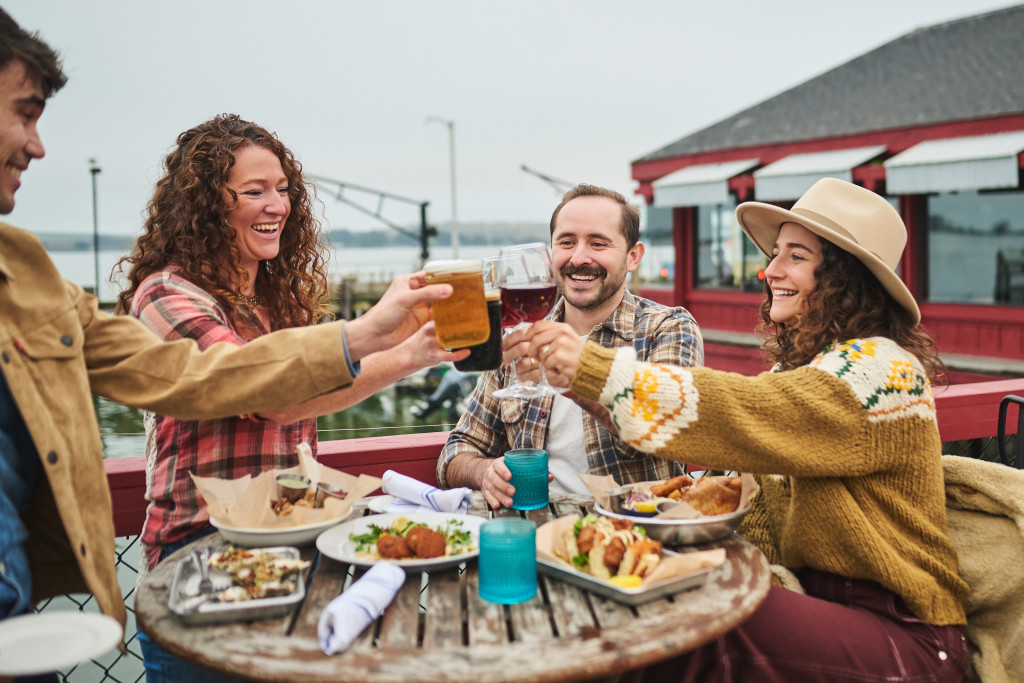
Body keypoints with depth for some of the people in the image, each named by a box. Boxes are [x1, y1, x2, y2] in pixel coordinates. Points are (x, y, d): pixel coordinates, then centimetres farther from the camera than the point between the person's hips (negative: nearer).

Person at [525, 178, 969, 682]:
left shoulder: (882, 366, -17)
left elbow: (748, 413, -31)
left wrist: (593, 367, -33)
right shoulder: (800, 366, 12)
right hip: (820, 594, 7)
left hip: (903, 635, -7)